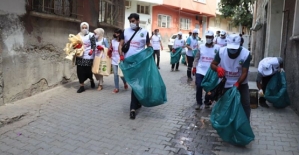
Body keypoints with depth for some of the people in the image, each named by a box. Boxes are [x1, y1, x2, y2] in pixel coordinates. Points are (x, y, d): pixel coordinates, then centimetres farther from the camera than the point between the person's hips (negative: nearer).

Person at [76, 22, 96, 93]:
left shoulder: (91, 35, 0)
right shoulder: (78, 35, 15)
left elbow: (94, 45, -7)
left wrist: (92, 50, -24)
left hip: (88, 56, -4)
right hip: (80, 56, 4)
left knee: (88, 70, -4)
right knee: (80, 70, 0)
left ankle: (91, 80, 30)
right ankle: (82, 86, 8)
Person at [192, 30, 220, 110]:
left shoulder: (217, 48, -1)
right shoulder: (201, 46, 4)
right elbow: (197, 58, 8)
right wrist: (194, 67, 2)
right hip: (200, 71, 1)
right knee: (199, 87, -4)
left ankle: (207, 102, 30)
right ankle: (199, 103, 14)